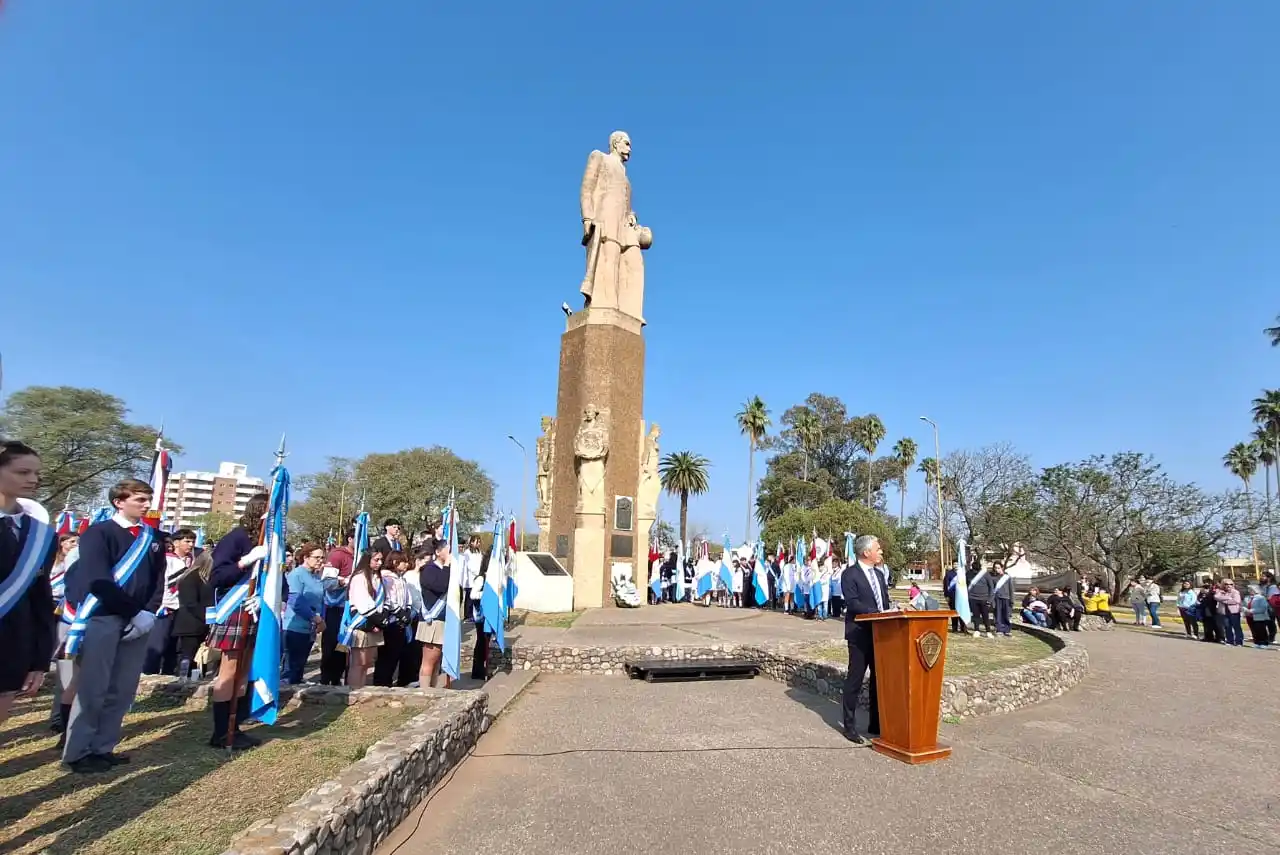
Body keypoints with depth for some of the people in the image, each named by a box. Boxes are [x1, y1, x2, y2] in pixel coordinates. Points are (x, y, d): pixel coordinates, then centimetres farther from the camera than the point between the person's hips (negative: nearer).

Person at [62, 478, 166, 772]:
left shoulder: (152, 538, 11)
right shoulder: (98, 533, -5)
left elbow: (158, 580, 9)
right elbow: (99, 581, -14)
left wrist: (148, 613, -6)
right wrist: (133, 612, -15)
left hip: (137, 622, 5)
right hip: (102, 619, -5)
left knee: (123, 690, 9)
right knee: (92, 689, 2)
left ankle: (102, 748, 21)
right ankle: (77, 753, 16)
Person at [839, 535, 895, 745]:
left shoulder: (879, 574, 15)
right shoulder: (850, 574, -10)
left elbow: (885, 602, 17)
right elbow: (853, 603, -19)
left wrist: (892, 610, -5)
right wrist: (879, 613, -25)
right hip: (860, 635, -7)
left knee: (879, 679, 13)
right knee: (854, 680, 0)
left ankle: (876, 724, 25)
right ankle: (849, 726, 10)